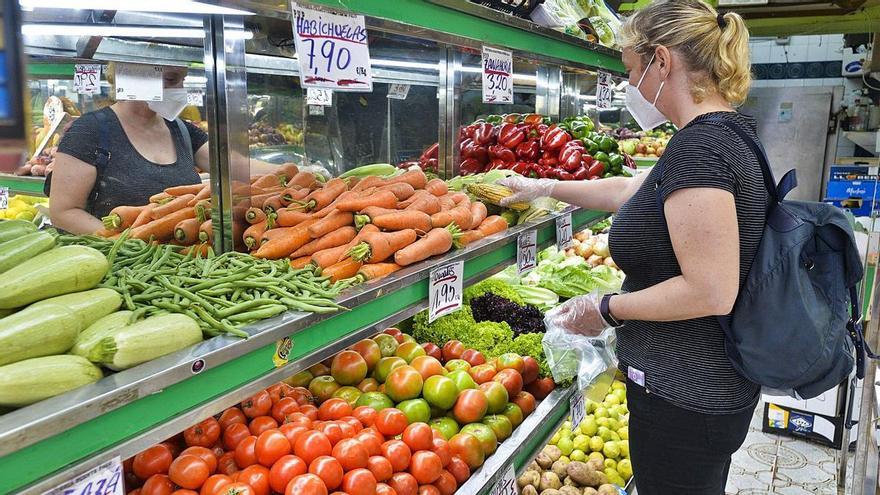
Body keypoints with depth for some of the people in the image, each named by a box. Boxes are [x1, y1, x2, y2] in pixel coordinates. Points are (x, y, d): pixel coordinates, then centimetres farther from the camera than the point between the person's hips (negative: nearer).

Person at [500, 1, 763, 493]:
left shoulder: (699, 147, -24)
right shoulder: (727, 134, 8)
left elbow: (711, 292, -28)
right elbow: (631, 191, 20)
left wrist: (606, 309, -16)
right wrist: (545, 188, 26)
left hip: (684, 395, -9)